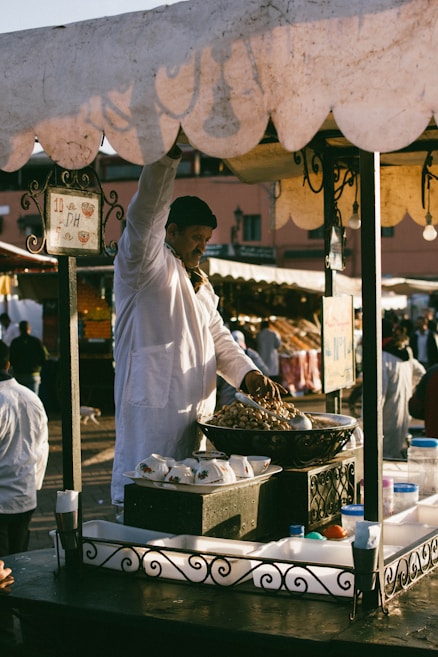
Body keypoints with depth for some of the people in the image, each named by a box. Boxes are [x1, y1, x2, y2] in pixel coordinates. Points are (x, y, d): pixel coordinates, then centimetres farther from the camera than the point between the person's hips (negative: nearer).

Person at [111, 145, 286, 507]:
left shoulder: (200, 283, 24)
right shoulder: (149, 266, -3)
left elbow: (218, 337, 23)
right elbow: (145, 217, -22)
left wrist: (248, 373, 4)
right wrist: (169, 155, -34)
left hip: (195, 417, 8)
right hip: (153, 413, -8)